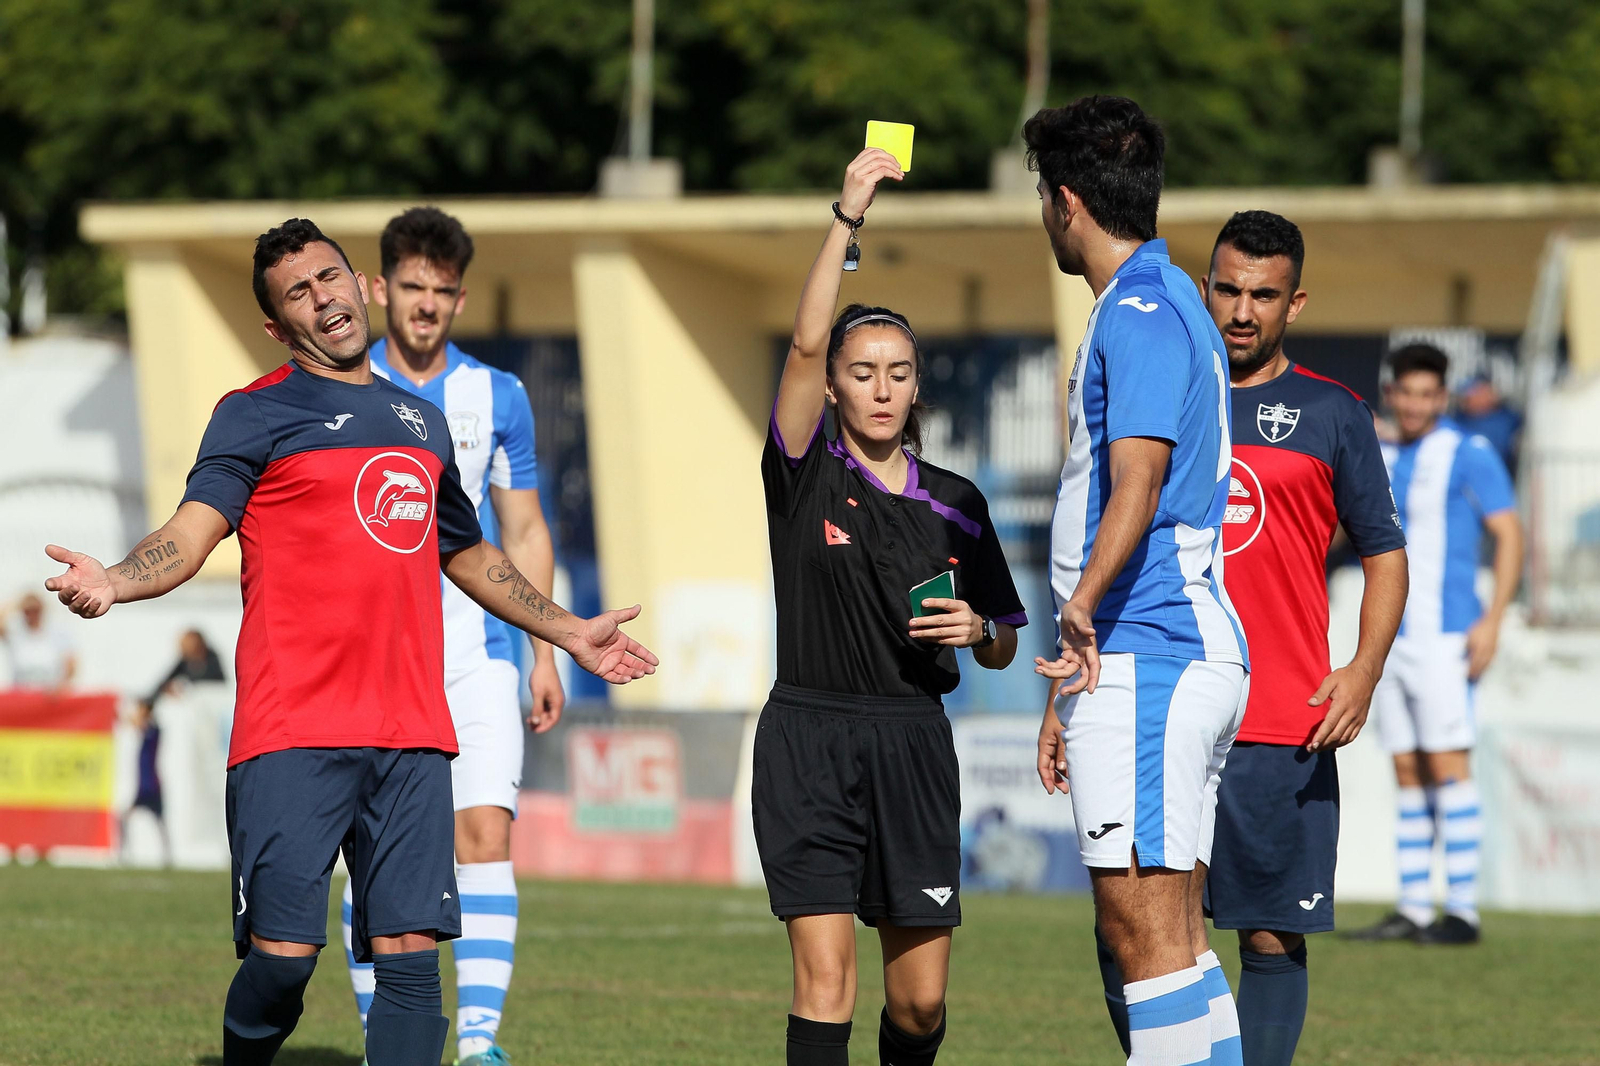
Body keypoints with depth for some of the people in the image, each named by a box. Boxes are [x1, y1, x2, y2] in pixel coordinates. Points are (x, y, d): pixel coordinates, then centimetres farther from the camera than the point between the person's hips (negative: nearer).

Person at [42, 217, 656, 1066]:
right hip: (293, 735, -5)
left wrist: (568, 633, 43)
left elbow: (466, 554, 36)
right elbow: (191, 533, -10)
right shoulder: (257, 414, 3)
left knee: (410, 953, -4)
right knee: (282, 954, -11)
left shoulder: (420, 421, 21)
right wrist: (112, 582, -31)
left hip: (410, 734, 5)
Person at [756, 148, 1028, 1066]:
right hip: (811, 740, -3)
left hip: (914, 746, 3)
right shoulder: (807, 474, 1)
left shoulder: (955, 503, 10)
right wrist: (849, 216, -19)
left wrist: (978, 630, -7)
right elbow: (807, 343, -15)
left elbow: (1002, 650, 16)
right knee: (825, 981, -12)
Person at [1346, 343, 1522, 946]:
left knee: (1448, 766, -11)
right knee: (1407, 773, 5)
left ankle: (1463, 912, -11)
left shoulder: (1469, 455, -4)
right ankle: (1412, 909, 5)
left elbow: (1510, 534, -8)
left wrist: (1493, 619, -17)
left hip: (1444, 634, -7)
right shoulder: (1381, 461, 15)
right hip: (1391, 636, 7)